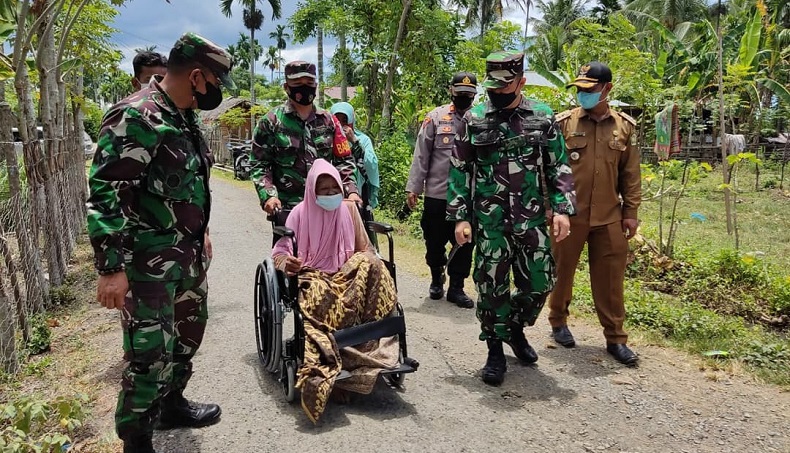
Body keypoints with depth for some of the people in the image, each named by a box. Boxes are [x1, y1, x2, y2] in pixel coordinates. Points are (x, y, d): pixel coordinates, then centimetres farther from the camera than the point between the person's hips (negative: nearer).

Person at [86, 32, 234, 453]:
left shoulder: (184, 118, 11)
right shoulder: (136, 117, -19)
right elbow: (104, 192, -23)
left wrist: (201, 233, 26)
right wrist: (111, 267, -25)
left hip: (189, 253, 10)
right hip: (148, 260, -9)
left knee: (188, 334, 20)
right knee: (151, 351, -4)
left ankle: (172, 403, 40)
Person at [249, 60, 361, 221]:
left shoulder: (328, 120, 11)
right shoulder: (271, 122, 2)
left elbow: (343, 160, 12)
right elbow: (258, 164, 1)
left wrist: (351, 191, -3)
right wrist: (268, 195, -14)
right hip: (287, 209, -3)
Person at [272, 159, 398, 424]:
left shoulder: (348, 208, 9)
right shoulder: (301, 213, 1)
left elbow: (364, 249, 14)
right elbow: (279, 252, 0)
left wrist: (372, 268, -10)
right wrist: (287, 264, -26)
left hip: (346, 275, 3)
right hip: (312, 276, -3)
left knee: (370, 264, -30)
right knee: (319, 297, -40)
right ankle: (319, 373, -48)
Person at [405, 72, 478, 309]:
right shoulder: (435, 117, 1)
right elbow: (421, 155, 0)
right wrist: (413, 188, -3)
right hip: (437, 193, 0)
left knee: (465, 245, 7)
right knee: (435, 242, 12)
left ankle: (456, 288, 22)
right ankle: (436, 279, 36)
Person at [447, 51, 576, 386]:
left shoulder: (543, 117, 4)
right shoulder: (473, 120, 1)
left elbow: (559, 167, 7)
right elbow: (459, 172, 2)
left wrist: (562, 208, -4)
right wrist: (459, 217, -4)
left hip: (532, 219, 2)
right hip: (489, 221, -1)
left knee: (539, 282, 6)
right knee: (492, 287, 3)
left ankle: (515, 328, 34)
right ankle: (495, 351, 20)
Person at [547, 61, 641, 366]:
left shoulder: (625, 126, 5)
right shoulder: (564, 123, -3)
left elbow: (630, 174, 9)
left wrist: (631, 211, 6)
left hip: (609, 218, 2)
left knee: (610, 279, 7)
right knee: (562, 272, 11)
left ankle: (615, 338, 19)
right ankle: (558, 322, 32)